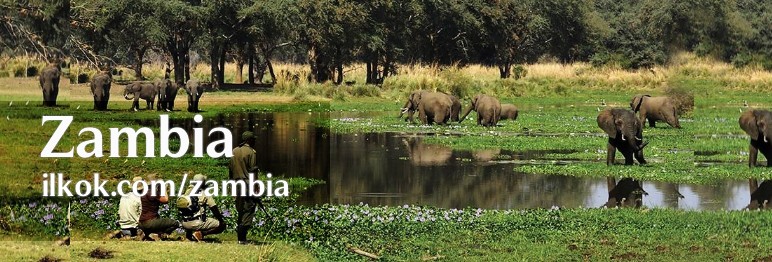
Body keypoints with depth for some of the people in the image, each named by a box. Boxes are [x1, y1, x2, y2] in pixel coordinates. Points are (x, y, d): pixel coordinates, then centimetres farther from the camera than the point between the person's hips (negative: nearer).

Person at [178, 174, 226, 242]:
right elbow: (214, 208, -4)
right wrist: (221, 220, 7)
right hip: (196, 223, -7)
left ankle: (189, 233, 14)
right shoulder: (204, 194, -6)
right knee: (221, 225, -4)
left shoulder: (187, 192, 10)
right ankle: (201, 233, -13)